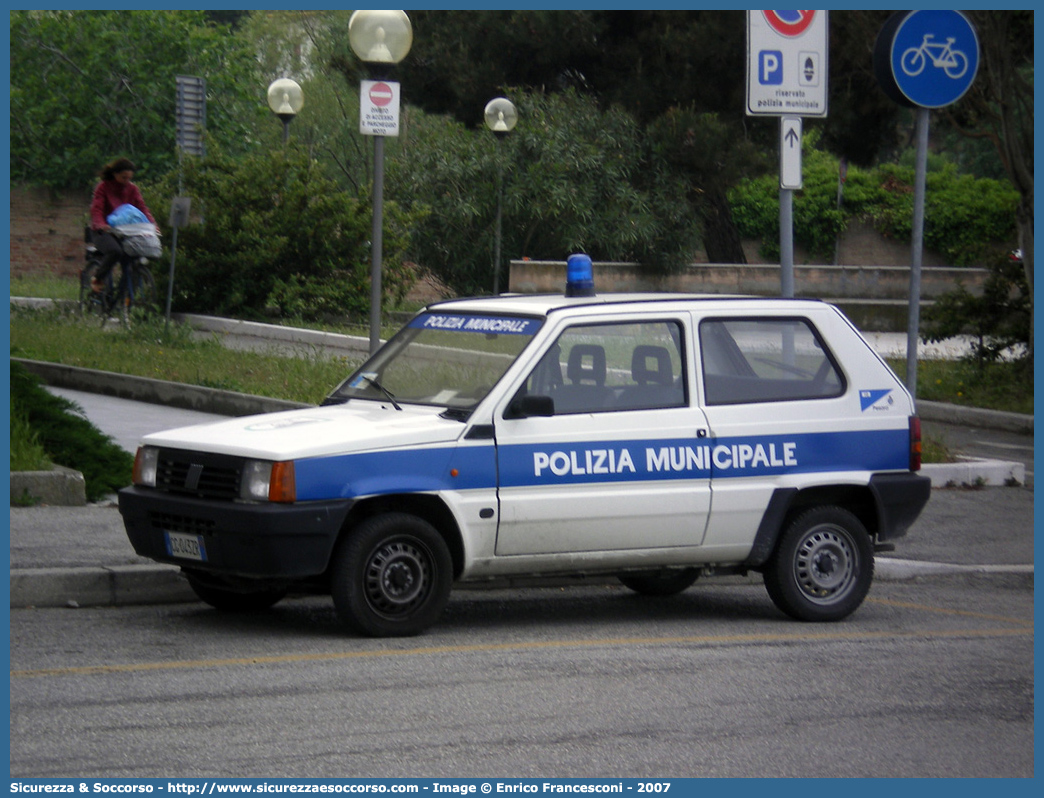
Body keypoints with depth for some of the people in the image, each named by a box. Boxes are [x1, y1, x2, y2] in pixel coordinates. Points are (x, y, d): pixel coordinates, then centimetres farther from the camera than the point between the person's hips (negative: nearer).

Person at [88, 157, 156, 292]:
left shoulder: (132, 189, 11)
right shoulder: (103, 187, -3)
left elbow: (142, 207, 1)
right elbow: (96, 209, -13)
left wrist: (151, 223, -19)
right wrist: (101, 224, -34)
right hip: (104, 231, -5)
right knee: (115, 251, -37)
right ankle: (97, 279, -15)